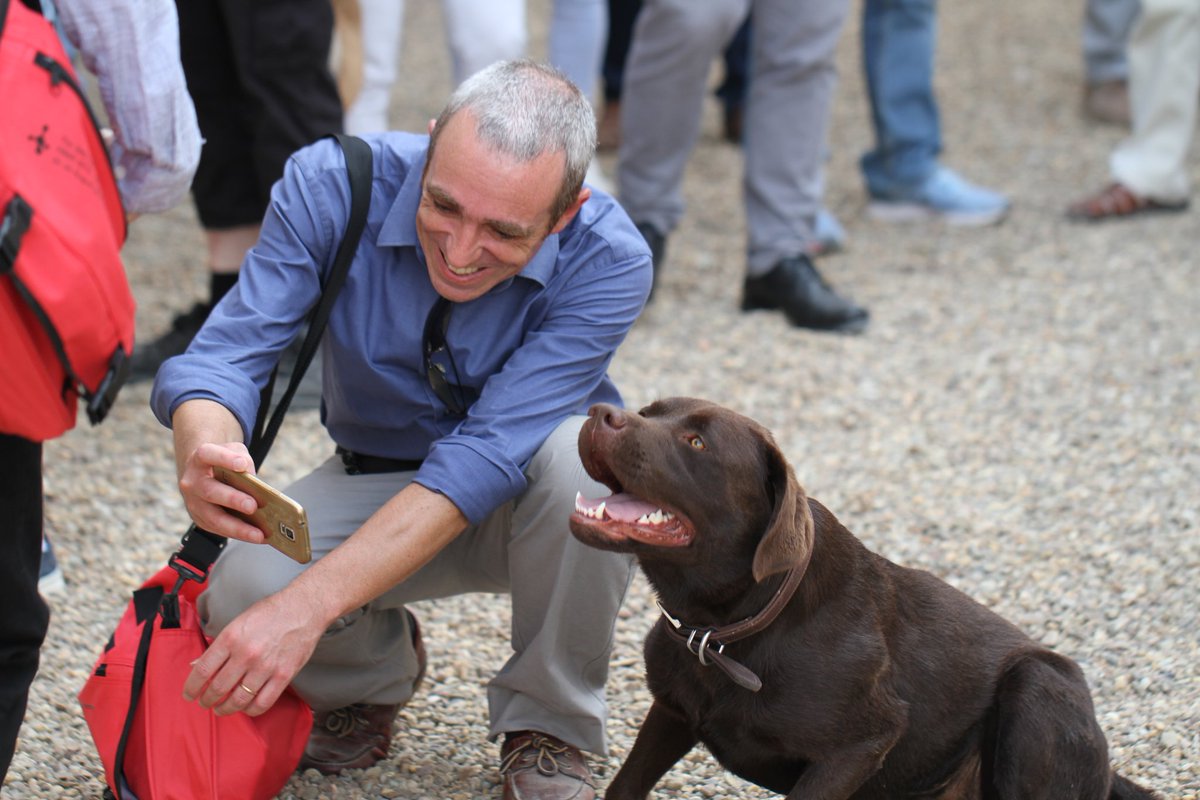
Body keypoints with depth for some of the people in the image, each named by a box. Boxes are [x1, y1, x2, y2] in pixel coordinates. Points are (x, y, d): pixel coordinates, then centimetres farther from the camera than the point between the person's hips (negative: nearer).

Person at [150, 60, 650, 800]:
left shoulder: (608, 260, -29)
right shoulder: (335, 185, -23)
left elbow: (486, 457, -35)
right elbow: (226, 354, -25)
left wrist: (311, 603, -45)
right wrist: (203, 452, -52)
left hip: (530, 508, -1)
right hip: (378, 481, 1)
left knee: (583, 456, -36)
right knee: (245, 589, -29)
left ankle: (549, 724, -8)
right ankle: (376, 675, 10)